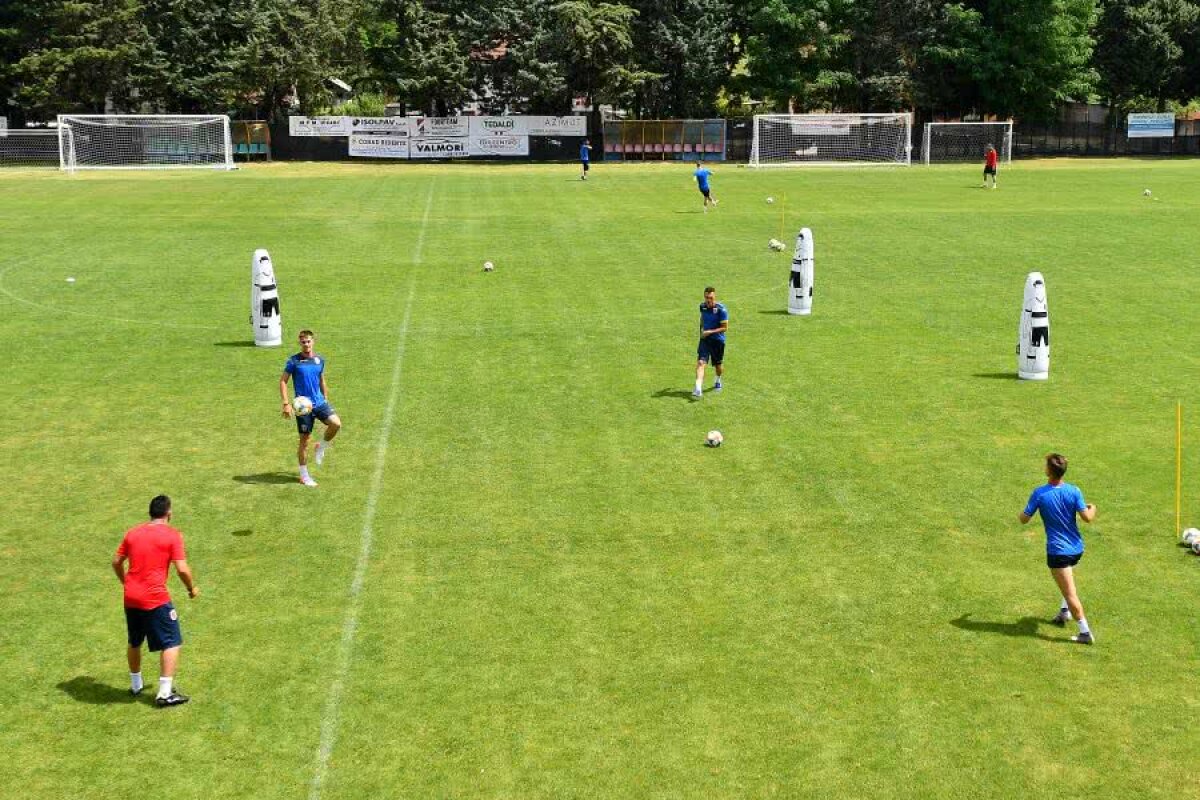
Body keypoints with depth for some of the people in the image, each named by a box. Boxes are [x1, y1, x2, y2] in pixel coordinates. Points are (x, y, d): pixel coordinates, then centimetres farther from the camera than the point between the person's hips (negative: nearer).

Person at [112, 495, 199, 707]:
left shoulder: (132, 533, 10)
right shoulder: (172, 535, -7)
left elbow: (116, 562, 16)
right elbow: (182, 569, -12)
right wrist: (192, 588, 5)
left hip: (131, 598, 6)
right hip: (156, 599, -6)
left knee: (134, 643, 24)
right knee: (172, 643, 2)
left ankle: (136, 685, 37)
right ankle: (165, 693, -3)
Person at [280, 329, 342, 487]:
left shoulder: (319, 360, 8)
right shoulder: (294, 361, -5)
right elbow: (283, 381, -4)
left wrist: (326, 400, 20)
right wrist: (286, 403, -11)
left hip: (319, 403, 4)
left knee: (336, 423, -20)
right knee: (305, 439, 1)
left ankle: (322, 447, 9)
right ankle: (304, 475, 15)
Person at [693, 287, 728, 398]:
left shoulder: (721, 309, -16)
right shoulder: (702, 306, -1)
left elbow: (725, 327, -15)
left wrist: (710, 332, -22)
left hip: (718, 340, -3)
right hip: (705, 339, 3)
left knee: (718, 365, 14)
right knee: (700, 363, -16)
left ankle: (718, 381, 47)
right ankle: (698, 389, -25)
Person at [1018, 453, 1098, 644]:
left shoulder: (1039, 493, -14)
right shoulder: (1074, 491, -8)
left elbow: (1024, 519, -9)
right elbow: (1087, 517, -7)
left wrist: (1024, 511, 14)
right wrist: (1092, 509, 15)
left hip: (1057, 551, -5)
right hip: (1077, 548, 5)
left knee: (1070, 593, -3)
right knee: (1066, 581, 35)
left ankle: (1086, 633, -3)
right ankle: (1064, 612, 36)